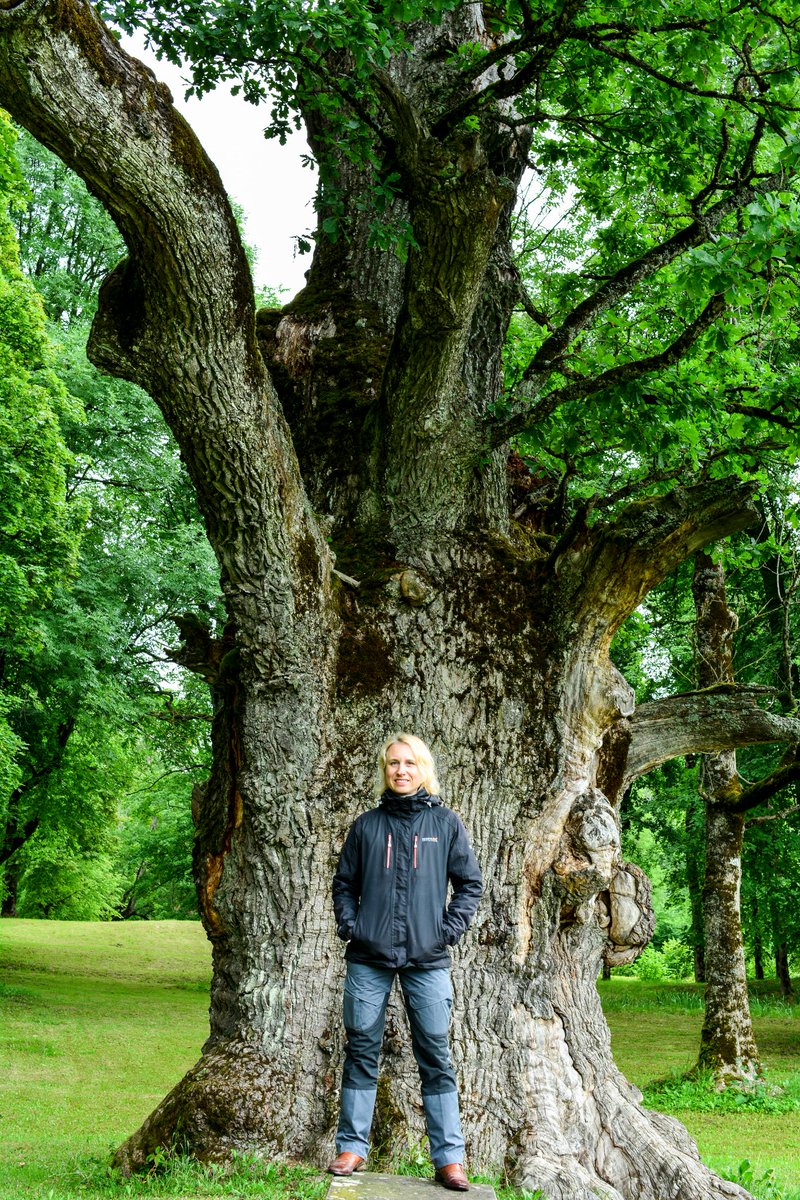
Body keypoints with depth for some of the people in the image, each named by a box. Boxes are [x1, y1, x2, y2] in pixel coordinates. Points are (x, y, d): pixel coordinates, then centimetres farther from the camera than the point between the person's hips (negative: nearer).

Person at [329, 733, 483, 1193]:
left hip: (427, 960, -1)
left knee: (436, 1057, 2)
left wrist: (450, 929, -3)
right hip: (369, 959, 1)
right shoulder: (367, 825, 7)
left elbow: (471, 883, 7)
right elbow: (344, 882, 14)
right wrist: (349, 925, 0)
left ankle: (450, 1158, 7)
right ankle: (353, 1147, 16)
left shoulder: (446, 822, 5)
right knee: (362, 1051, 6)